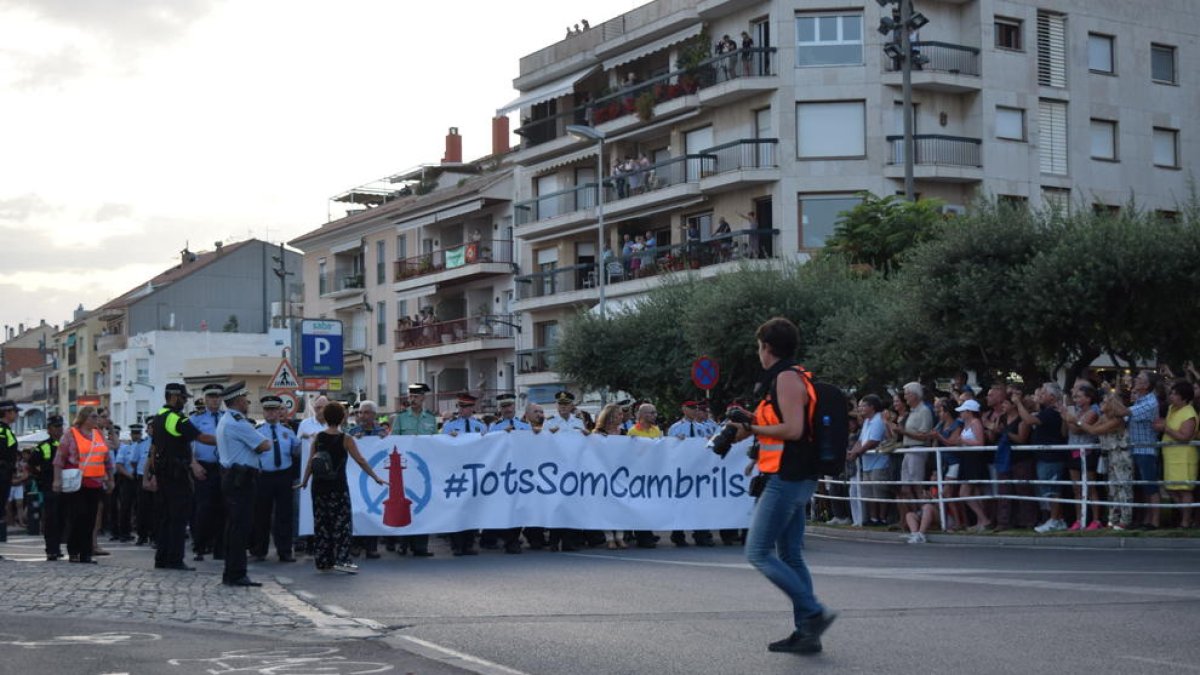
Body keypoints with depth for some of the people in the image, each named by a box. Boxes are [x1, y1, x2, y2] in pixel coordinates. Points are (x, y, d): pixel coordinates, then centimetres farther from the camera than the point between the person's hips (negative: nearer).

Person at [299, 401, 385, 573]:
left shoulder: (317, 438, 3)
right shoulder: (345, 440, -6)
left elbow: (310, 462, 3)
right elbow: (360, 461, -7)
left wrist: (304, 481, 15)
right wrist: (376, 477, -1)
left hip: (319, 485, 4)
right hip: (338, 486, -4)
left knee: (321, 523, 10)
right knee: (341, 522, 2)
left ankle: (322, 561, 14)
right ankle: (341, 559, -4)